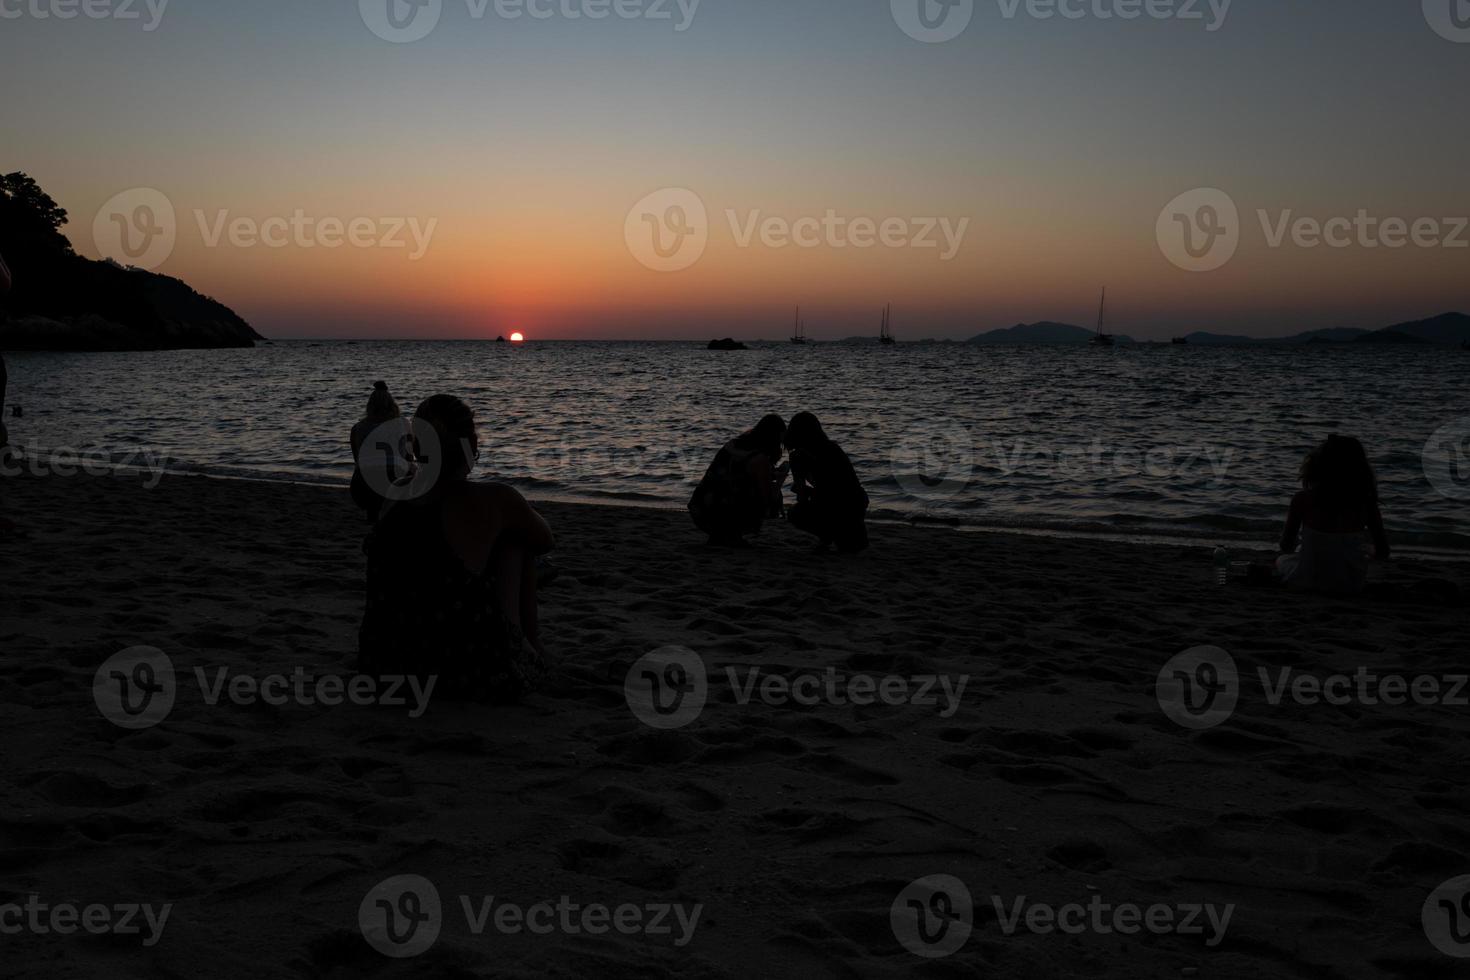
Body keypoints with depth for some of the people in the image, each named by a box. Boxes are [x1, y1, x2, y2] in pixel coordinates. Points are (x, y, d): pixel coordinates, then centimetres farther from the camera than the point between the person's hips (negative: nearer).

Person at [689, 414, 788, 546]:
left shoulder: (735, 443, 10)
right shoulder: (760, 459, -13)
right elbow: (768, 499, -7)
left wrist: (773, 474, 17)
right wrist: (781, 479, 10)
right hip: (720, 517, -7)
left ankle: (718, 535, 18)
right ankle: (731, 535, 2)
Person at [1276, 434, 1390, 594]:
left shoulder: (1303, 500, -16)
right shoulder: (1366, 502, -11)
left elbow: (1286, 546, -3)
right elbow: (1383, 554, -3)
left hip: (1310, 582, -4)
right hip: (1352, 585, 4)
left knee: (1282, 561, 32)